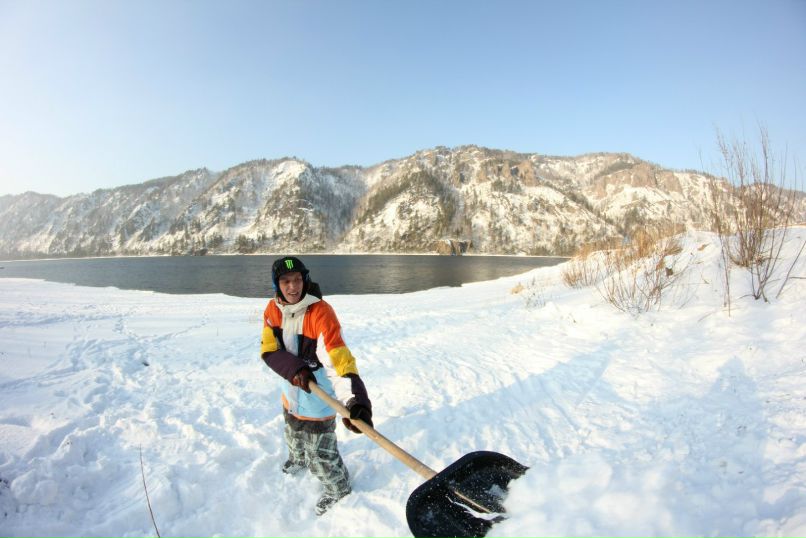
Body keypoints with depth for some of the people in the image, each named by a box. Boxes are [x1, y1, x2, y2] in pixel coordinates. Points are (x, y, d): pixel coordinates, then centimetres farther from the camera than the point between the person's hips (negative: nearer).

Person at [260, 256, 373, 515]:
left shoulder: (321, 313, -32)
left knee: (320, 452, 6)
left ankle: (337, 488, 36)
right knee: (294, 434, 33)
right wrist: (294, 368, -29)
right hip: (291, 392, 7)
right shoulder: (273, 310, -11)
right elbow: (268, 350, -10)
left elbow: (339, 359, -41)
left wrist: (356, 400, -53)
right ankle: (298, 459, 66)